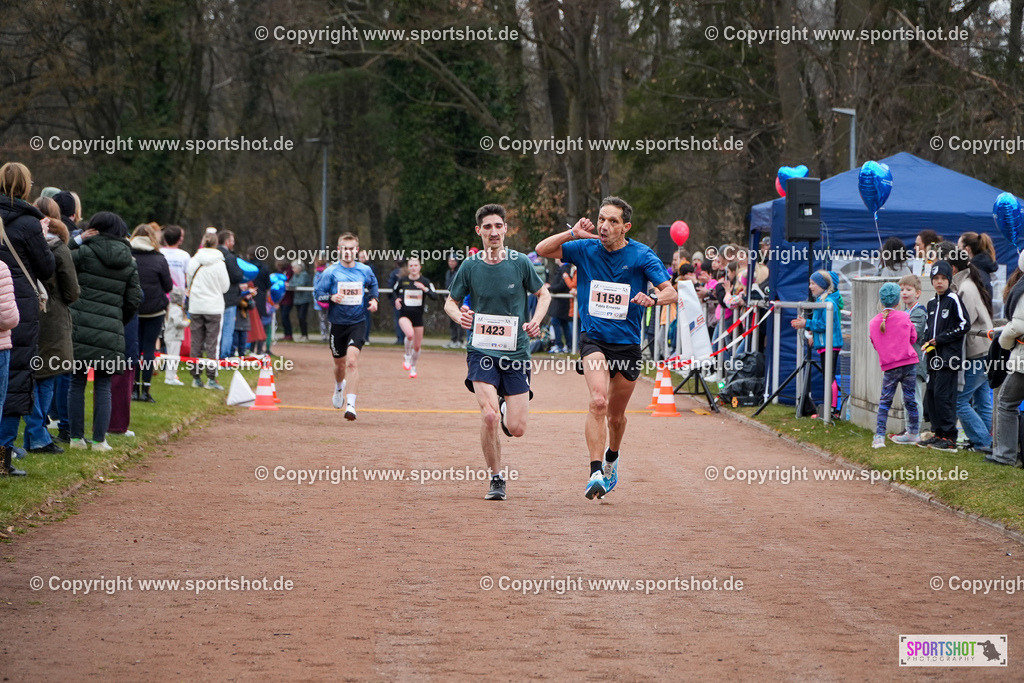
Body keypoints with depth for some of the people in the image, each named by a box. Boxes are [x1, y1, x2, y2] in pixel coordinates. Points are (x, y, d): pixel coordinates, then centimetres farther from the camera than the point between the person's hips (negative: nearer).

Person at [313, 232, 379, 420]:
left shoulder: (365, 271, 1)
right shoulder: (331, 272, -5)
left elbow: (373, 285, 22)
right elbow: (318, 294, -3)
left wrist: (373, 299, 4)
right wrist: (331, 297, -21)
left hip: (357, 322, -1)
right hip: (338, 324, 1)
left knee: (352, 361, -19)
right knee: (340, 364, 15)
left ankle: (351, 405, -23)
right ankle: (339, 388, 51)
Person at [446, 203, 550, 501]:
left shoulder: (520, 262, -2)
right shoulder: (470, 266, -1)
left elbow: (543, 294, 12)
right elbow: (450, 302, 11)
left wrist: (535, 321, -7)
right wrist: (459, 315, -12)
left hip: (516, 351, 1)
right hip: (481, 350, -1)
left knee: (516, 428, -2)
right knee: (489, 415, -21)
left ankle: (505, 405, 36)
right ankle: (496, 478, -1)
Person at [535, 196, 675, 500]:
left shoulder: (642, 255, -6)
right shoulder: (585, 249, -1)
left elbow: (671, 292, -10)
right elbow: (542, 250, -2)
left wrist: (653, 299, -33)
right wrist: (573, 233, -17)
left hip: (628, 343, 1)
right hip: (594, 339, -1)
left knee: (616, 414, 14)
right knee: (598, 401, -25)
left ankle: (612, 458, 45)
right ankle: (595, 473, -29)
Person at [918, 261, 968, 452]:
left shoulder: (953, 300, -6)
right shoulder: (932, 303, 18)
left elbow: (964, 325, -10)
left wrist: (940, 339, -11)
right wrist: (928, 342, 6)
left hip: (949, 357, -8)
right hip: (935, 357, 8)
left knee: (943, 394, -13)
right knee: (930, 395, 8)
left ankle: (949, 438, -11)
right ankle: (938, 434, 16)